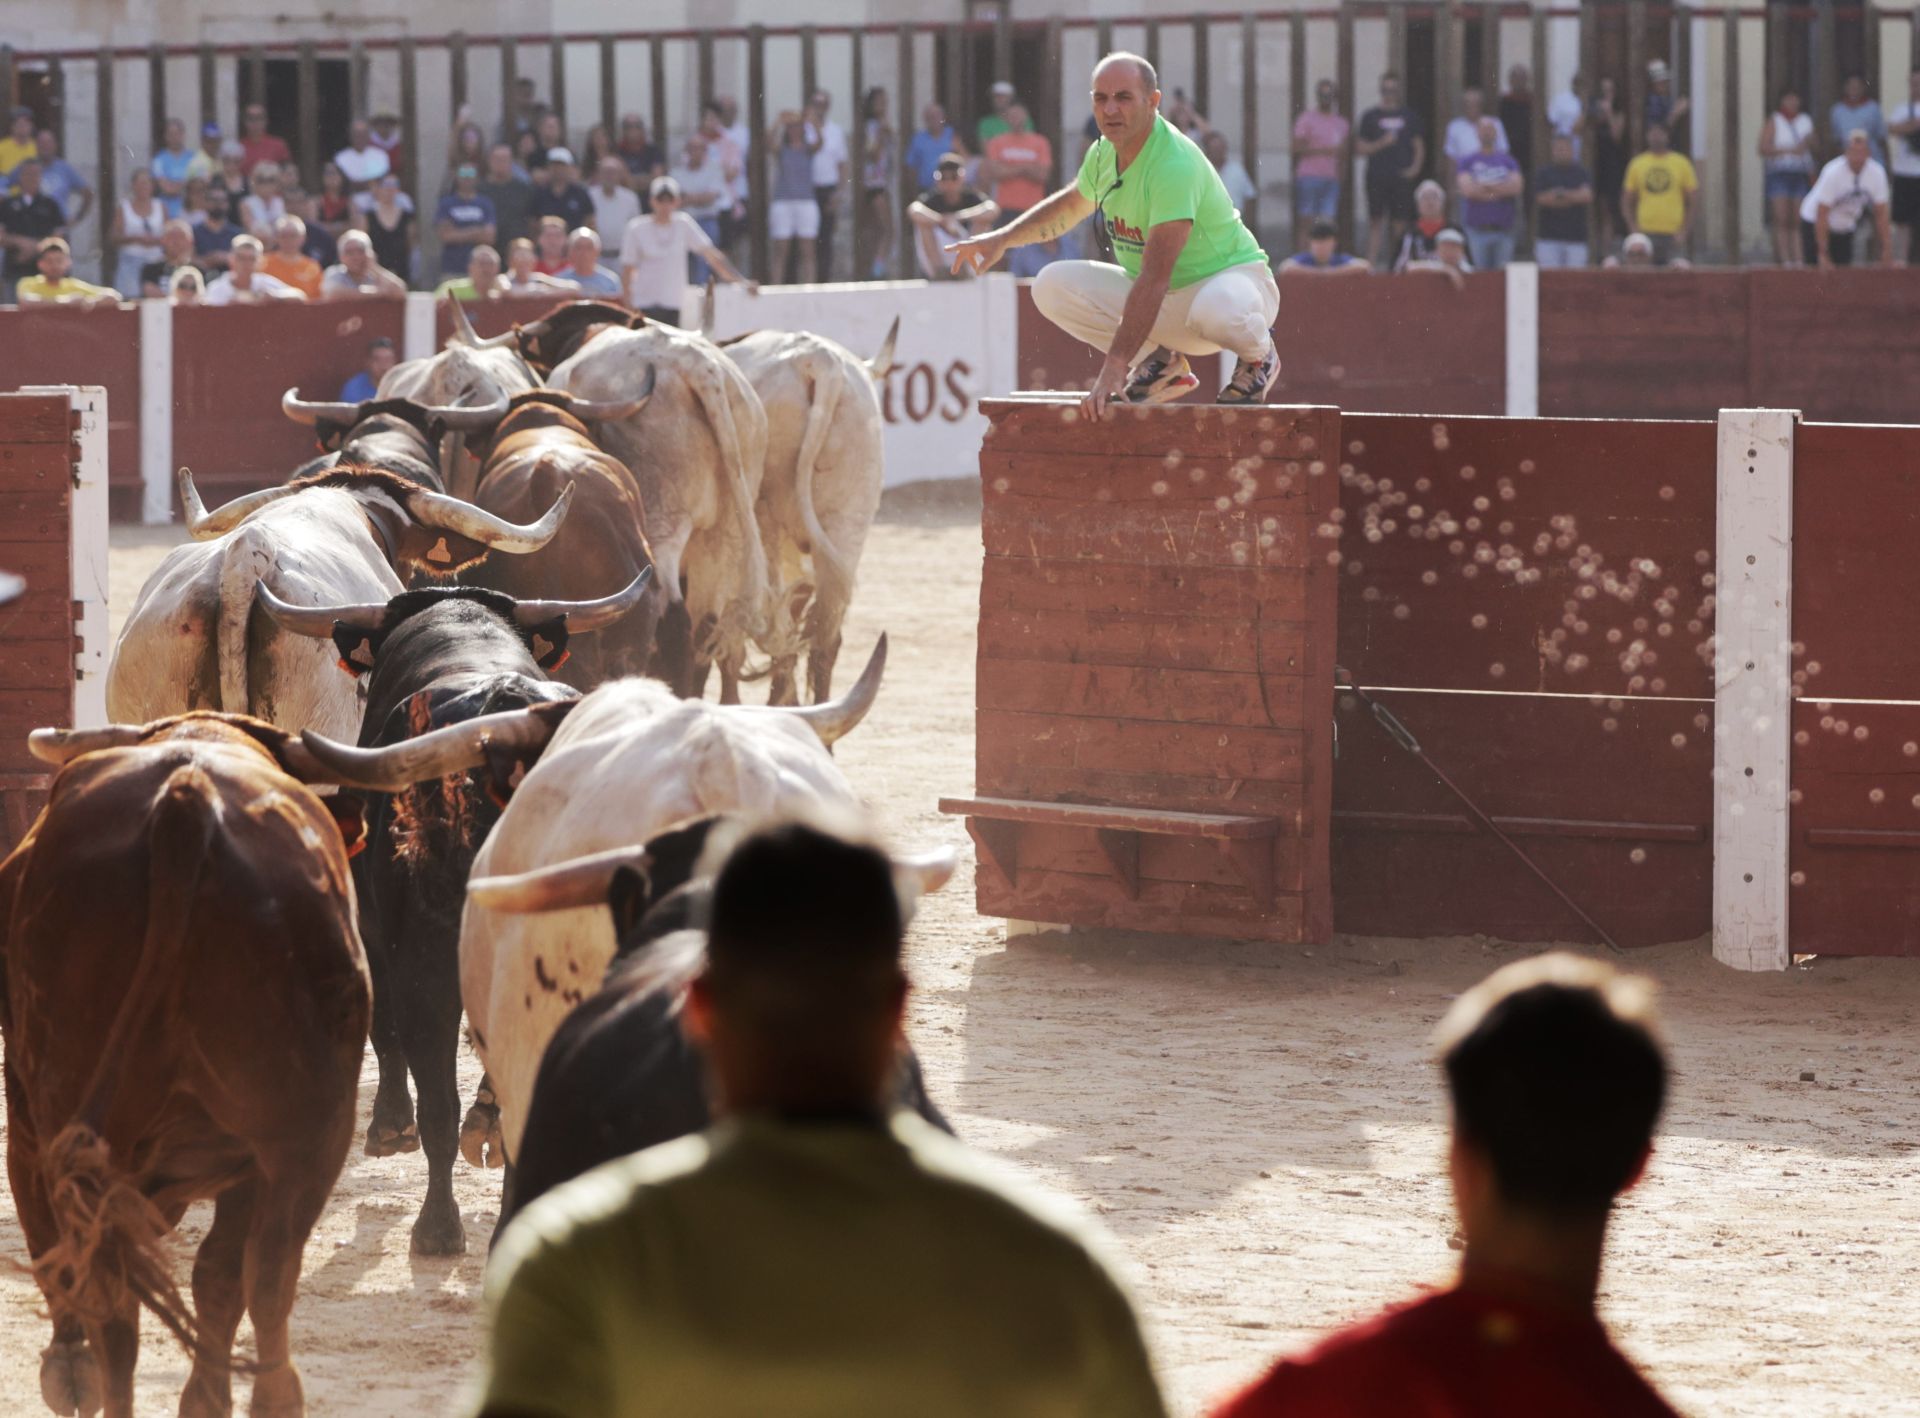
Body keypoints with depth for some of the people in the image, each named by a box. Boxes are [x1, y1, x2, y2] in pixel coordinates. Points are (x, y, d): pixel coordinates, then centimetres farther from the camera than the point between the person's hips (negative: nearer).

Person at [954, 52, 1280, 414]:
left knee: (1215, 308, -43)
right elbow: (1071, 205, 24)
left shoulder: (1174, 164, -29)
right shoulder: (1104, 153, -3)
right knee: (1054, 286, -10)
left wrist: (1116, 366, -41)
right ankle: (1162, 364, 4)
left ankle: (1257, 358, -5)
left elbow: (1154, 278, -36)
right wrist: (1002, 238, 11)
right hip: (1163, 304, 7)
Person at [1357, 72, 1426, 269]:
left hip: (1401, 177, 1)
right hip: (1377, 177, -1)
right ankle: (1371, 264, -3)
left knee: (1401, 224, 0)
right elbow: (1360, 148, 3)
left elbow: (1419, 146, 14)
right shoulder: (1370, 116, 6)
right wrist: (1381, 143, -11)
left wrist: (1415, 167, 0)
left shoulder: (1409, 116, 11)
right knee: (1376, 222, -4)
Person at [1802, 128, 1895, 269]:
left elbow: (1881, 214, -8)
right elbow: (1821, 216, -26)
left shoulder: (1877, 173, -16)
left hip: (1846, 227, 4)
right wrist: (1823, 255, -26)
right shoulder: (1833, 172, -28)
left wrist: (1887, 249, -10)